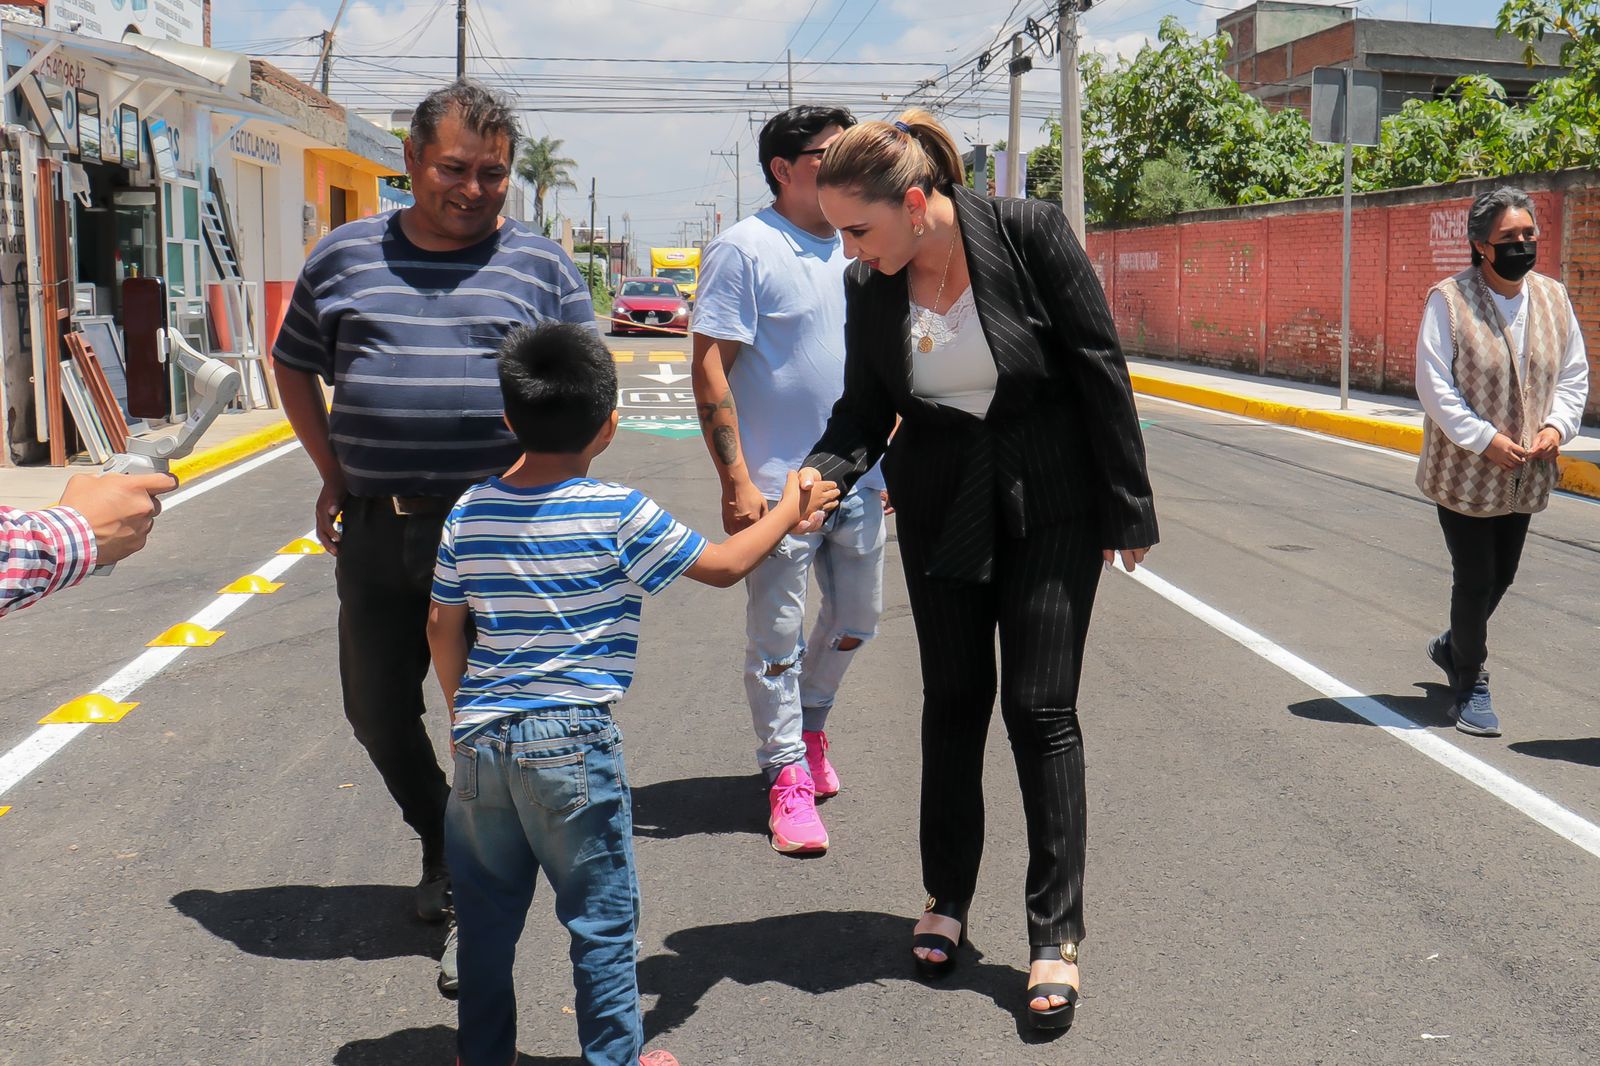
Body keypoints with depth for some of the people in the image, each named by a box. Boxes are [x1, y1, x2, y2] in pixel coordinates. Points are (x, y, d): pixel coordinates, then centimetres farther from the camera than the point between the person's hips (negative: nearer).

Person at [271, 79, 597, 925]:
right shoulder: (345, 256, 8)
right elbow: (294, 365, 19)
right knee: (377, 712, 13)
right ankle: (440, 842, 37)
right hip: (375, 531, 3)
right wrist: (333, 474, 9)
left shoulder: (540, 267, 3)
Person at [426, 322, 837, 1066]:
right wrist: (789, 509, 14)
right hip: (573, 742, -5)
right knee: (602, 919, 9)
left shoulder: (468, 513, 2)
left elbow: (442, 628, 9)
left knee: (486, 913, 18)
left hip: (481, 741, 5)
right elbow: (724, 566, -1)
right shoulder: (617, 516, -11)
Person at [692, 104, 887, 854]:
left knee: (856, 618, 17)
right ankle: (787, 772, 13)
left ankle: (809, 725, 40)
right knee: (777, 634, 0)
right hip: (779, 481, -7)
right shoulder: (744, 249, -9)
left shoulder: (857, 251, 12)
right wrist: (735, 479, -18)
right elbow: (709, 369, -13)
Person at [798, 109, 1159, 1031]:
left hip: (1050, 507, -4)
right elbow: (863, 412, 1)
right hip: (940, 512, 4)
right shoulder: (869, 287, -6)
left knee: (1042, 710, -4)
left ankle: (1056, 937, 5)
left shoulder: (1031, 234, -18)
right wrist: (823, 471, -22)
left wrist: (1128, 510, -10)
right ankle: (947, 901, 28)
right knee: (955, 700, 12)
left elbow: (1100, 367, -13)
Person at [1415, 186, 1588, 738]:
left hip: (1525, 474, 6)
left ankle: (1453, 645, 44)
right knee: (1475, 578, 1)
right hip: (1464, 471, -5)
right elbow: (1434, 384, -14)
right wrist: (1484, 439, -20)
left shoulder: (1553, 298, 3)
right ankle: (1470, 682, 19)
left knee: (1502, 574, 18)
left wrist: (1556, 425, -8)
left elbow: (1573, 374, 10)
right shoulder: (1448, 300, -14)